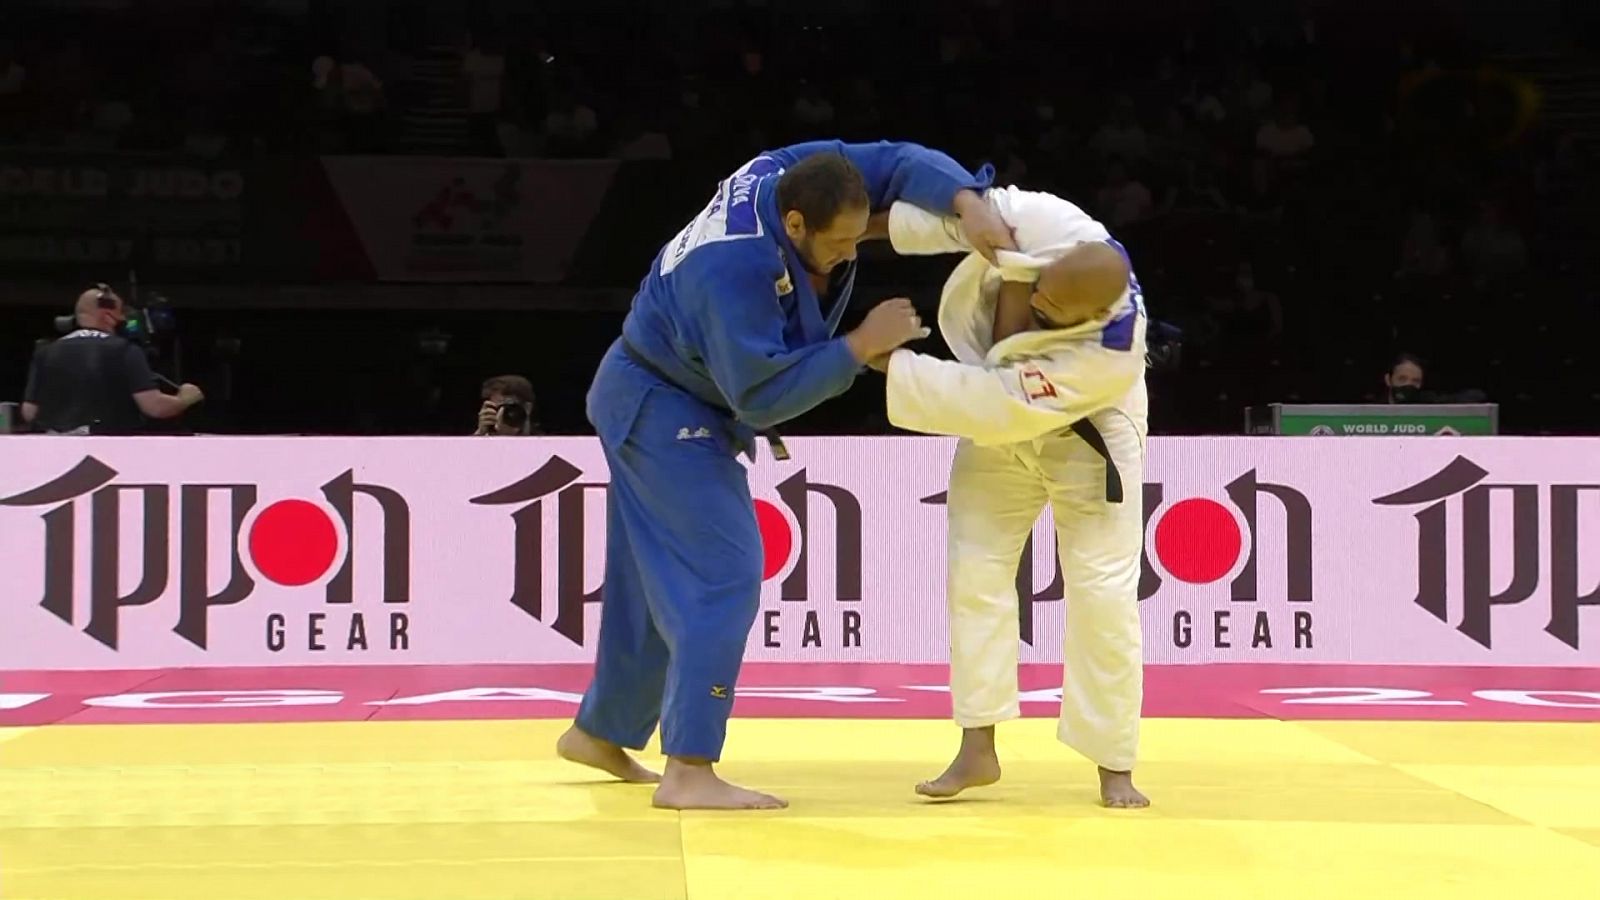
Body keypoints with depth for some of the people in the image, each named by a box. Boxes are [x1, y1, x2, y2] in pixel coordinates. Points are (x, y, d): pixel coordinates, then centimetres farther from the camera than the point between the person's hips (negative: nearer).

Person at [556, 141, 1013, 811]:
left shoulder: (794, 174, -13)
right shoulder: (736, 271, -36)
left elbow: (900, 163, -12)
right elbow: (762, 396, -32)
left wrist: (968, 204, -31)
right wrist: (862, 345, -31)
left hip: (654, 400, 10)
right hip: (661, 410, -10)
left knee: (656, 579, 18)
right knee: (723, 577, -16)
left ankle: (600, 732, 31)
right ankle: (688, 771, -17)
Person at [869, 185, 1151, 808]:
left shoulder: (1109, 355, -42)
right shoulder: (1046, 223, -33)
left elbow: (993, 406, -40)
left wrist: (889, 364, -39)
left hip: (1088, 445, -5)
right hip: (1001, 434, 5)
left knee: (1103, 593, -6)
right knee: (976, 572, 2)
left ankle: (1114, 766, 9)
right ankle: (977, 751, 10)